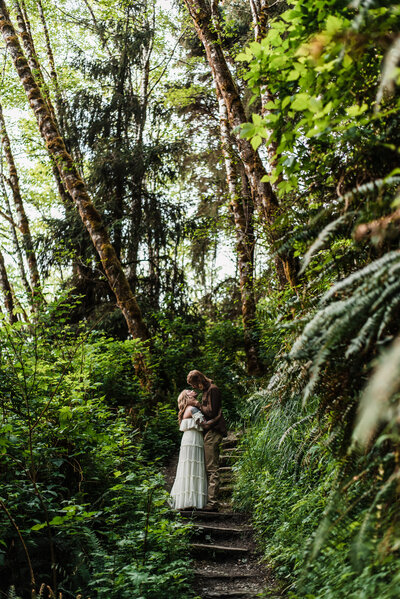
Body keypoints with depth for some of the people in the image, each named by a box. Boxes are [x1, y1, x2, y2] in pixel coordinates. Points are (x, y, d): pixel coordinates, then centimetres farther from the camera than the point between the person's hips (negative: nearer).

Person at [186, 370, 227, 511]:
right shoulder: (206, 390, 21)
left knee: (212, 469, -11)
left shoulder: (212, 390, -10)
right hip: (209, 432, 10)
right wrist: (195, 403, 11)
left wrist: (196, 404, -8)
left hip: (213, 431, -10)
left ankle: (212, 502, -10)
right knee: (210, 468, 8)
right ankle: (210, 501, 10)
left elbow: (212, 412, -16)